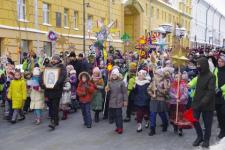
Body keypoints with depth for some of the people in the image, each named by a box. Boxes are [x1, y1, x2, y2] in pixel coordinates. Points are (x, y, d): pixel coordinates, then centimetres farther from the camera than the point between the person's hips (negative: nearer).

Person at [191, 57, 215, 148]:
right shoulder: (199, 75, 9)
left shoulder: (210, 76, -14)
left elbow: (211, 91, -20)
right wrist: (195, 101, 11)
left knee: (207, 122, 6)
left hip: (207, 104, -6)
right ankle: (199, 136, 23)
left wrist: (203, 102, -26)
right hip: (197, 102, 6)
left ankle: (206, 139, 23)